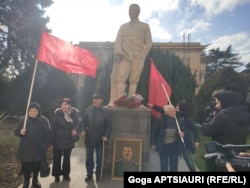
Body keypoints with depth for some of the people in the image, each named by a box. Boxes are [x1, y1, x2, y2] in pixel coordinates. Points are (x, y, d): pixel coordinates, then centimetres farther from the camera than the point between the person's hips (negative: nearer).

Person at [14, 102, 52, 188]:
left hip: (38, 149, 0)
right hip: (26, 149, 1)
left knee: (37, 165, 13)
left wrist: (46, 145, -13)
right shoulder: (23, 120, -2)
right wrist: (20, 132, -18)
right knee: (26, 166, 7)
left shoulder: (44, 120, -7)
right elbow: (16, 132, 5)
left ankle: (35, 180, 35)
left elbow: (48, 133, -6)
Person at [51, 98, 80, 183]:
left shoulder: (74, 113, -9)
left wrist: (75, 129, -19)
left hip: (69, 140, 3)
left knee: (67, 158, 18)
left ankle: (66, 174, 36)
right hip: (58, 140, -2)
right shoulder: (58, 114, -15)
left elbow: (77, 123, 3)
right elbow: (53, 127, -12)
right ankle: (57, 175, 30)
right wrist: (52, 140, -12)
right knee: (57, 158, 9)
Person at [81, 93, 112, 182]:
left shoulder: (105, 111, -6)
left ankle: (98, 174, 32)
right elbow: (83, 121, 3)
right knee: (89, 157, 14)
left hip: (100, 139, -1)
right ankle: (89, 174, 31)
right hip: (89, 138, 2)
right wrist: (83, 130, -11)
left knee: (99, 157, 14)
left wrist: (106, 135, -14)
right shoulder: (88, 110, -1)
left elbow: (108, 125, -6)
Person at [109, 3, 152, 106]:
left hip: (138, 58, -2)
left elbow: (148, 43, 9)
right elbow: (118, 41, 10)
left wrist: (142, 55, -5)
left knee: (134, 80, -6)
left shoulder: (145, 26, 14)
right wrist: (118, 52, -9)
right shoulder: (123, 26, 20)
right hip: (125, 57, 2)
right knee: (120, 78, -13)